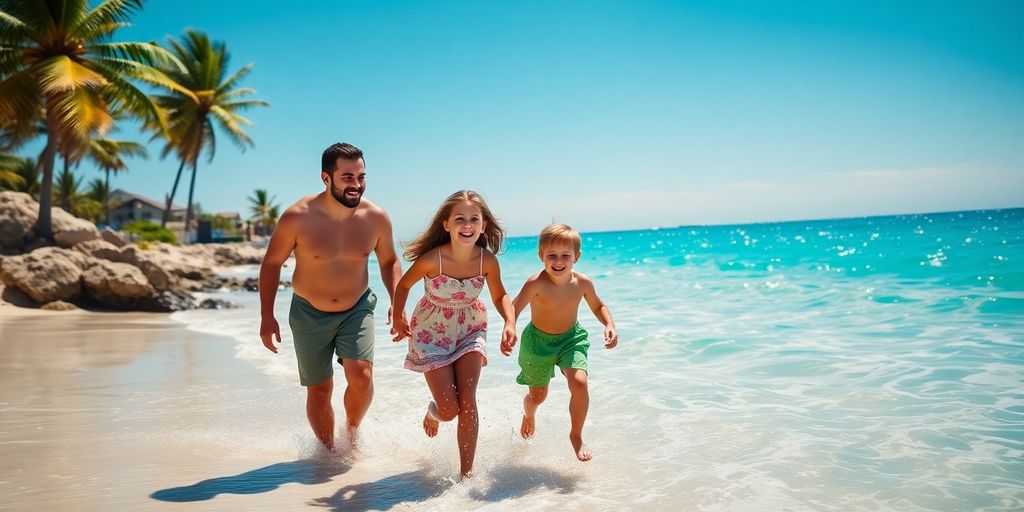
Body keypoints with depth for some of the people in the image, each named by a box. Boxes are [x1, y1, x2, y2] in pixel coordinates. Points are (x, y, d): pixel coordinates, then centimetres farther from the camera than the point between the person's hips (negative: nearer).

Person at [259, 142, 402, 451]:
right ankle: (329, 451, 32)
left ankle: (352, 431, 14)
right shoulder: (298, 217, -20)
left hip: (357, 309, 1)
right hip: (309, 313, -1)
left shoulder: (376, 218, -13)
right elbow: (271, 263, -6)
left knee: (361, 377, -17)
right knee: (319, 390, 8)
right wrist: (267, 318, -7)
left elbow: (389, 262, 4)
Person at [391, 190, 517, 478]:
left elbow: (500, 296, -2)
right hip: (431, 332, -2)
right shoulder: (432, 259, -27)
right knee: (450, 409, -3)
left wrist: (510, 322, -18)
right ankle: (432, 413, 37)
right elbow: (404, 284, -7)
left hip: (470, 328, 2)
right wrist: (397, 318, -10)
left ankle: (466, 473, 6)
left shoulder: (487, 260, -19)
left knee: (467, 400, -8)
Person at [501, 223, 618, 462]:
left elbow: (598, 306, 2)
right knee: (537, 395, 12)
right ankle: (528, 416, 52)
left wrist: (610, 325, -15)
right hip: (538, 341, -2)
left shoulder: (583, 283, -17)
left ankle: (576, 435, 5)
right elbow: (514, 310, -31)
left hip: (571, 339, 2)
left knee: (579, 384, -21)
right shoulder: (536, 284, -29)